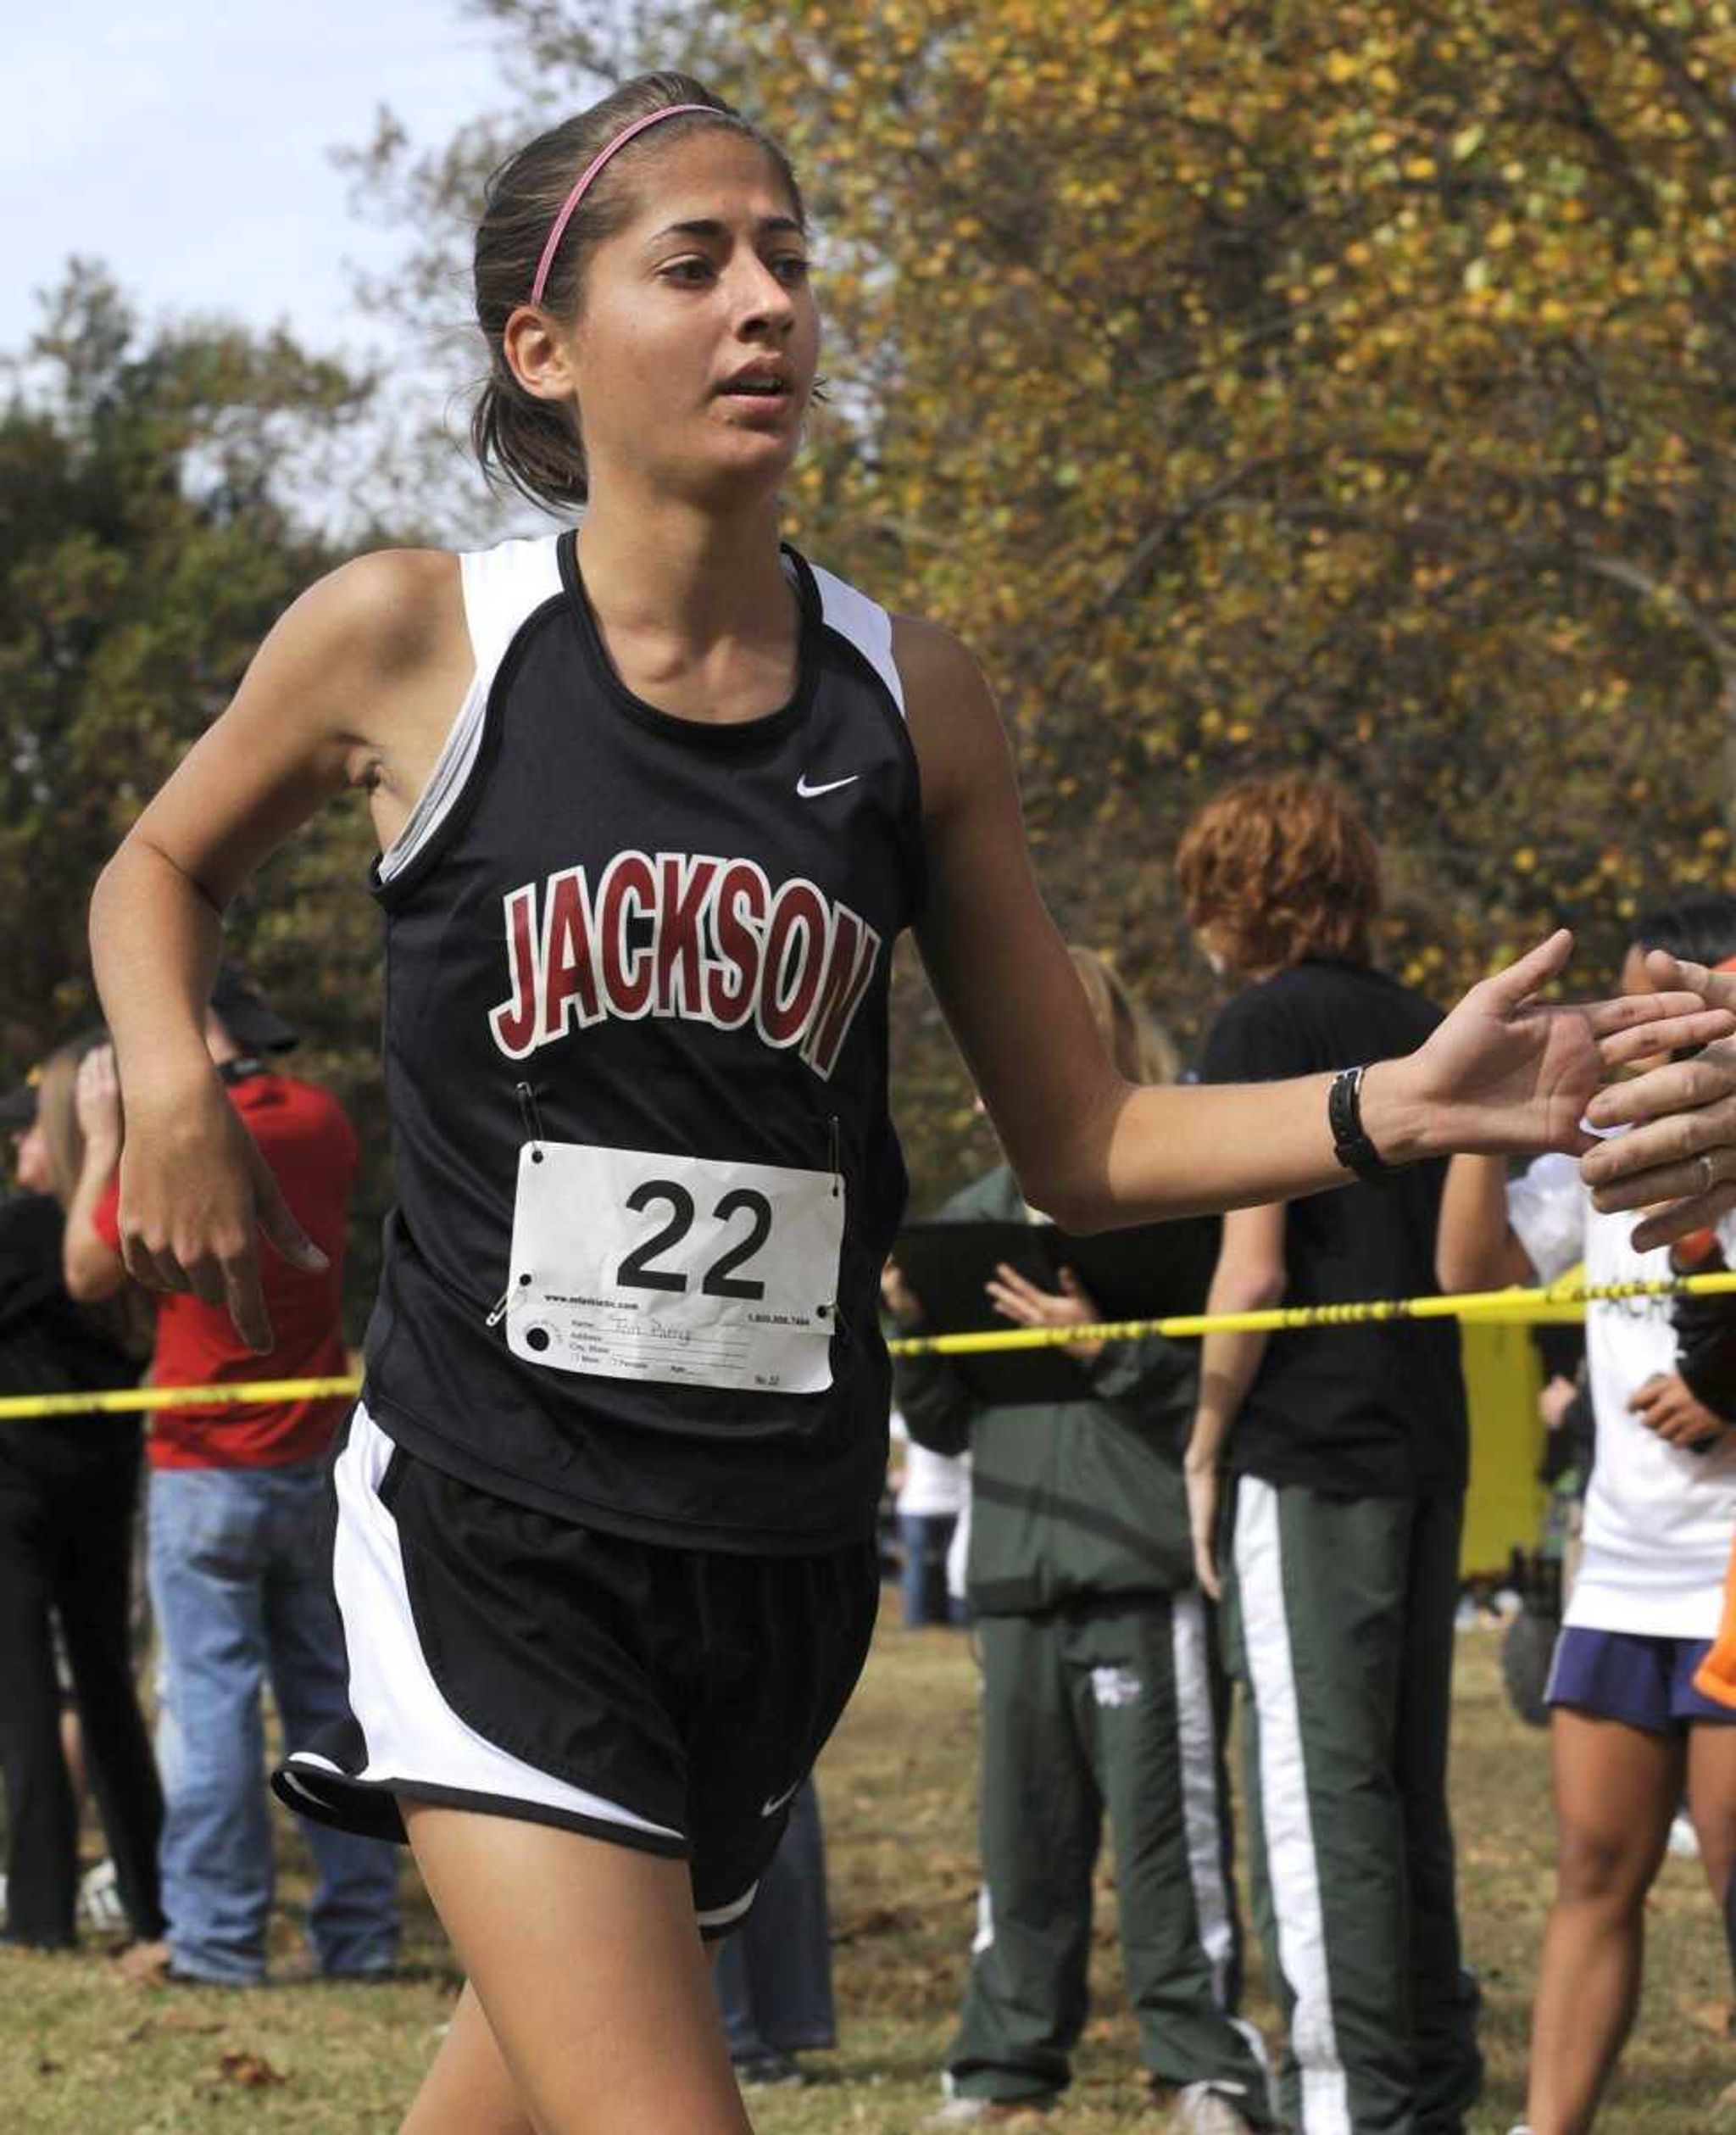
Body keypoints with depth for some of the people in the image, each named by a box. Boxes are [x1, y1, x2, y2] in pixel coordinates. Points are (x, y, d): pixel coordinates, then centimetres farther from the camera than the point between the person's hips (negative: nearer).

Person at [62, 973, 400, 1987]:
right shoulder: (321, 1120, 4)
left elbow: (89, 1273, -3)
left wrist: (104, 1140, 5)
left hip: (209, 1470, -6)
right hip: (320, 1460, 6)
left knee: (211, 1696, -3)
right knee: (331, 1697, 9)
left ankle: (216, 1938, -4)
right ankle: (360, 1931, 9)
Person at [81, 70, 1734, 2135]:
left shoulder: (911, 699, 3)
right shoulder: (409, 640, -5)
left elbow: (1081, 1147, 8)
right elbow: (161, 868, 15)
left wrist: (1394, 1106, -8)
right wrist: (169, 1091, -5)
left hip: (779, 1550, 4)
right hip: (491, 1525, -4)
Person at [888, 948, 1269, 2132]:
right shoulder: (985, 1211, 17)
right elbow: (942, 1420, 20)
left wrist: (1107, 1348, -19)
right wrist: (910, 1324, 2)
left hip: (1146, 1562, -6)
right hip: (1018, 1570, 6)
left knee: (1166, 1822, -5)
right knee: (1022, 1826, 11)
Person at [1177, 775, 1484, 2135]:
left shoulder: (1262, 1027, -7)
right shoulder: (1425, 1030, 13)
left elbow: (1252, 1273, -13)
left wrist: (1206, 1450, -4)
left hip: (1309, 1456, -7)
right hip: (1429, 1448, 7)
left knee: (1321, 1792, -6)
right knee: (1408, 1791, 13)